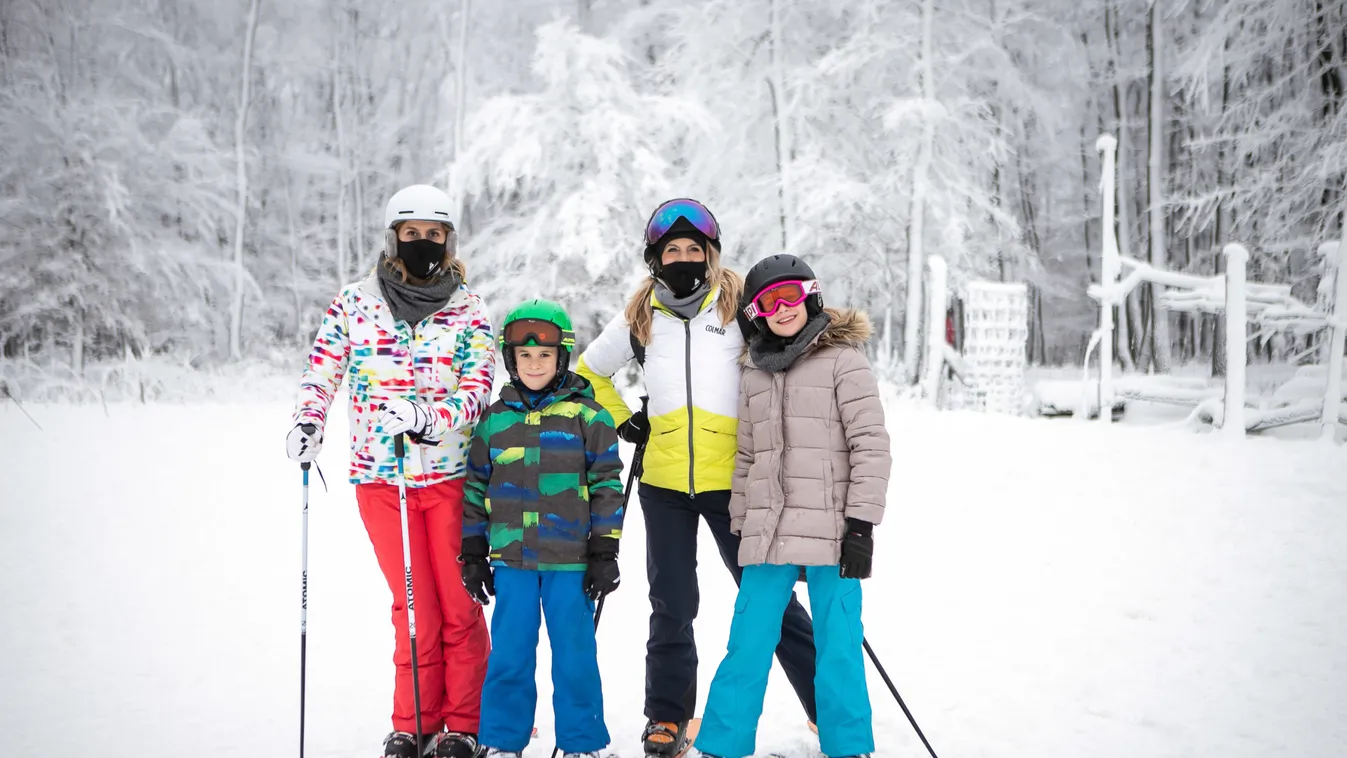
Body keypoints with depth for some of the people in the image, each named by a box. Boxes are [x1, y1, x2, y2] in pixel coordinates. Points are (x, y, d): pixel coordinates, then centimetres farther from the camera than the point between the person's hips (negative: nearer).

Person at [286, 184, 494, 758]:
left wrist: (429, 416, -24)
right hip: (380, 475, 0)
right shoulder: (356, 302, 4)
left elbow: (477, 390, -7)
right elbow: (321, 371, 10)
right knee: (415, 607, 2)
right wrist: (308, 424, -8)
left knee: (459, 604, 1)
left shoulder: (469, 311, 2)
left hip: (451, 475, 0)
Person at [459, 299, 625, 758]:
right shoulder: (495, 418, 9)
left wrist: (604, 554, -3)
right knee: (509, 654, 7)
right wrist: (473, 556, 10)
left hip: (570, 560, -2)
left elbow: (607, 486, 0)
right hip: (510, 558, 2)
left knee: (574, 654, 4)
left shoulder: (587, 415, 0)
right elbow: (476, 488, 13)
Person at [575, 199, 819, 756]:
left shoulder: (740, 306, 0)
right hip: (663, 484, 3)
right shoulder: (637, 319, 9)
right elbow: (589, 371, 24)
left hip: (731, 480, -2)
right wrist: (621, 421, 11)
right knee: (672, 607, 9)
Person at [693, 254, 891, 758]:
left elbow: (871, 446, -6)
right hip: (768, 536, 4)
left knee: (838, 649, 2)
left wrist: (861, 524, -12)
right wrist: (740, 527, 15)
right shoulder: (755, 374, 15)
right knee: (747, 646, 5)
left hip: (831, 534, -4)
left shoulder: (843, 360, -1)